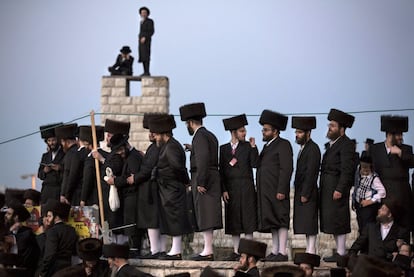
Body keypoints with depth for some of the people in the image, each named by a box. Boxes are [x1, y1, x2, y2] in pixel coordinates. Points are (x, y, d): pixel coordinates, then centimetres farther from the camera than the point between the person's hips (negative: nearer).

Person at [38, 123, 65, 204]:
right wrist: (44, 171, -1)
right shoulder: (45, 156, 21)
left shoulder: (65, 155, 2)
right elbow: (39, 175, 20)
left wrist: (61, 168, -17)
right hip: (46, 191, 5)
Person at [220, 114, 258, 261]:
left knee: (247, 220, -4)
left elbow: (255, 164, -8)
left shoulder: (248, 146, 3)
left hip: (246, 187, -2)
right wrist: (224, 190, -1)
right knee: (233, 221, 5)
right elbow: (222, 170, 7)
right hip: (230, 188, 2)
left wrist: (253, 147, -13)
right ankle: (236, 252, 12)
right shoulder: (224, 148, 8)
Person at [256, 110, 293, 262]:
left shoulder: (283, 145, -6)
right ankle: (275, 251, 11)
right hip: (266, 192, 9)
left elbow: (287, 169, -14)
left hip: (277, 191, -9)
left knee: (281, 221, -8)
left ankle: (282, 252, -9)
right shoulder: (267, 146, 22)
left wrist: (281, 191, -20)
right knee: (272, 221, 9)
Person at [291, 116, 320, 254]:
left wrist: (305, 194, -19)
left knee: (310, 226, -9)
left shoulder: (313, 149, -13)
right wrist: (299, 193, 14)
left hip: (308, 193, -10)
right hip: (301, 192, 10)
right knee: (306, 226, 11)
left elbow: (311, 173, -18)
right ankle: (309, 250, 14)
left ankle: (311, 252, -9)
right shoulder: (303, 148, 18)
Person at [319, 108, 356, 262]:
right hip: (327, 188, 10)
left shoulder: (346, 145, -11)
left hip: (337, 186, -10)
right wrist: (321, 188, 15)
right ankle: (339, 251, 15)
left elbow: (347, 169, -17)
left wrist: (339, 189, -22)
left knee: (337, 219, -8)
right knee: (331, 220, 10)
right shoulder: (332, 144, 19)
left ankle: (341, 253, -5)